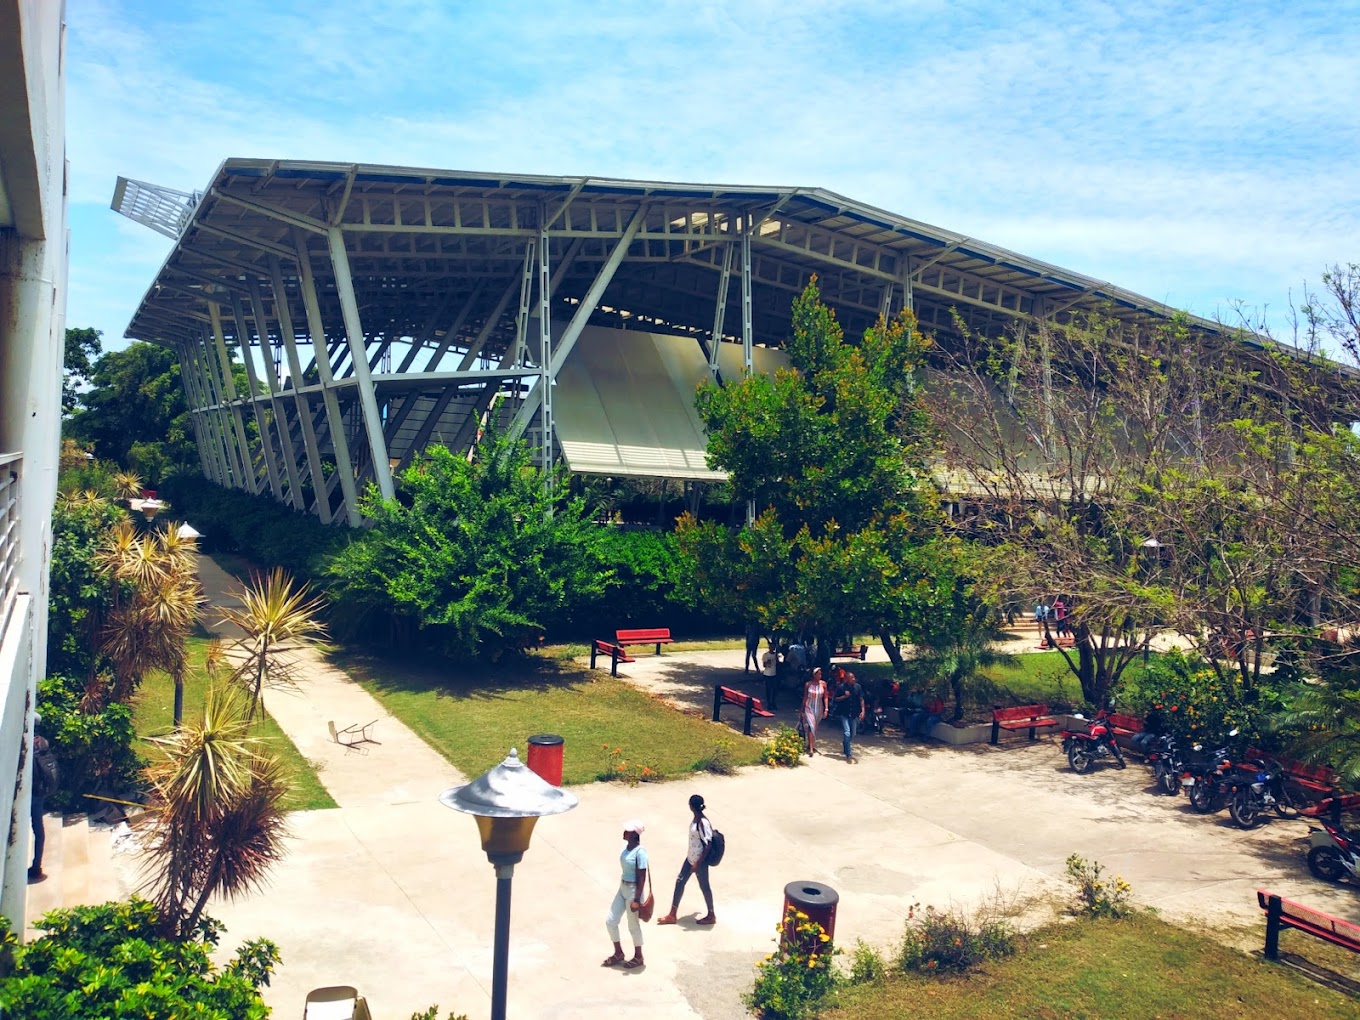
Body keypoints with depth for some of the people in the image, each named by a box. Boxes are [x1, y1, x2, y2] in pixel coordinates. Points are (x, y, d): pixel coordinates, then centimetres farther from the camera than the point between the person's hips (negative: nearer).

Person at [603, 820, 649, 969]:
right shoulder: (627, 846, 1)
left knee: (633, 925, 9)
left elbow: (642, 877, -21)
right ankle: (618, 953, 30)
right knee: (610, 921, 12)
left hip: (633, 890, -8)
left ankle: (638, 957, 29)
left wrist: (636, 899, -20)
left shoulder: (639, 852, -23)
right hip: (622, 888, 8)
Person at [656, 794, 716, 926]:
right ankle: (672, 915, 22)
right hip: (691, 858, 9)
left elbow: (707, 846, -25)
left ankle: (711, 916, 29)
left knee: (704, 886, 9)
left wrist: (698, 864, -22)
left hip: (700, 861, -9)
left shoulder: (703, 823, -28)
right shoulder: (696, 818, 0)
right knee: (680, 882, 13)